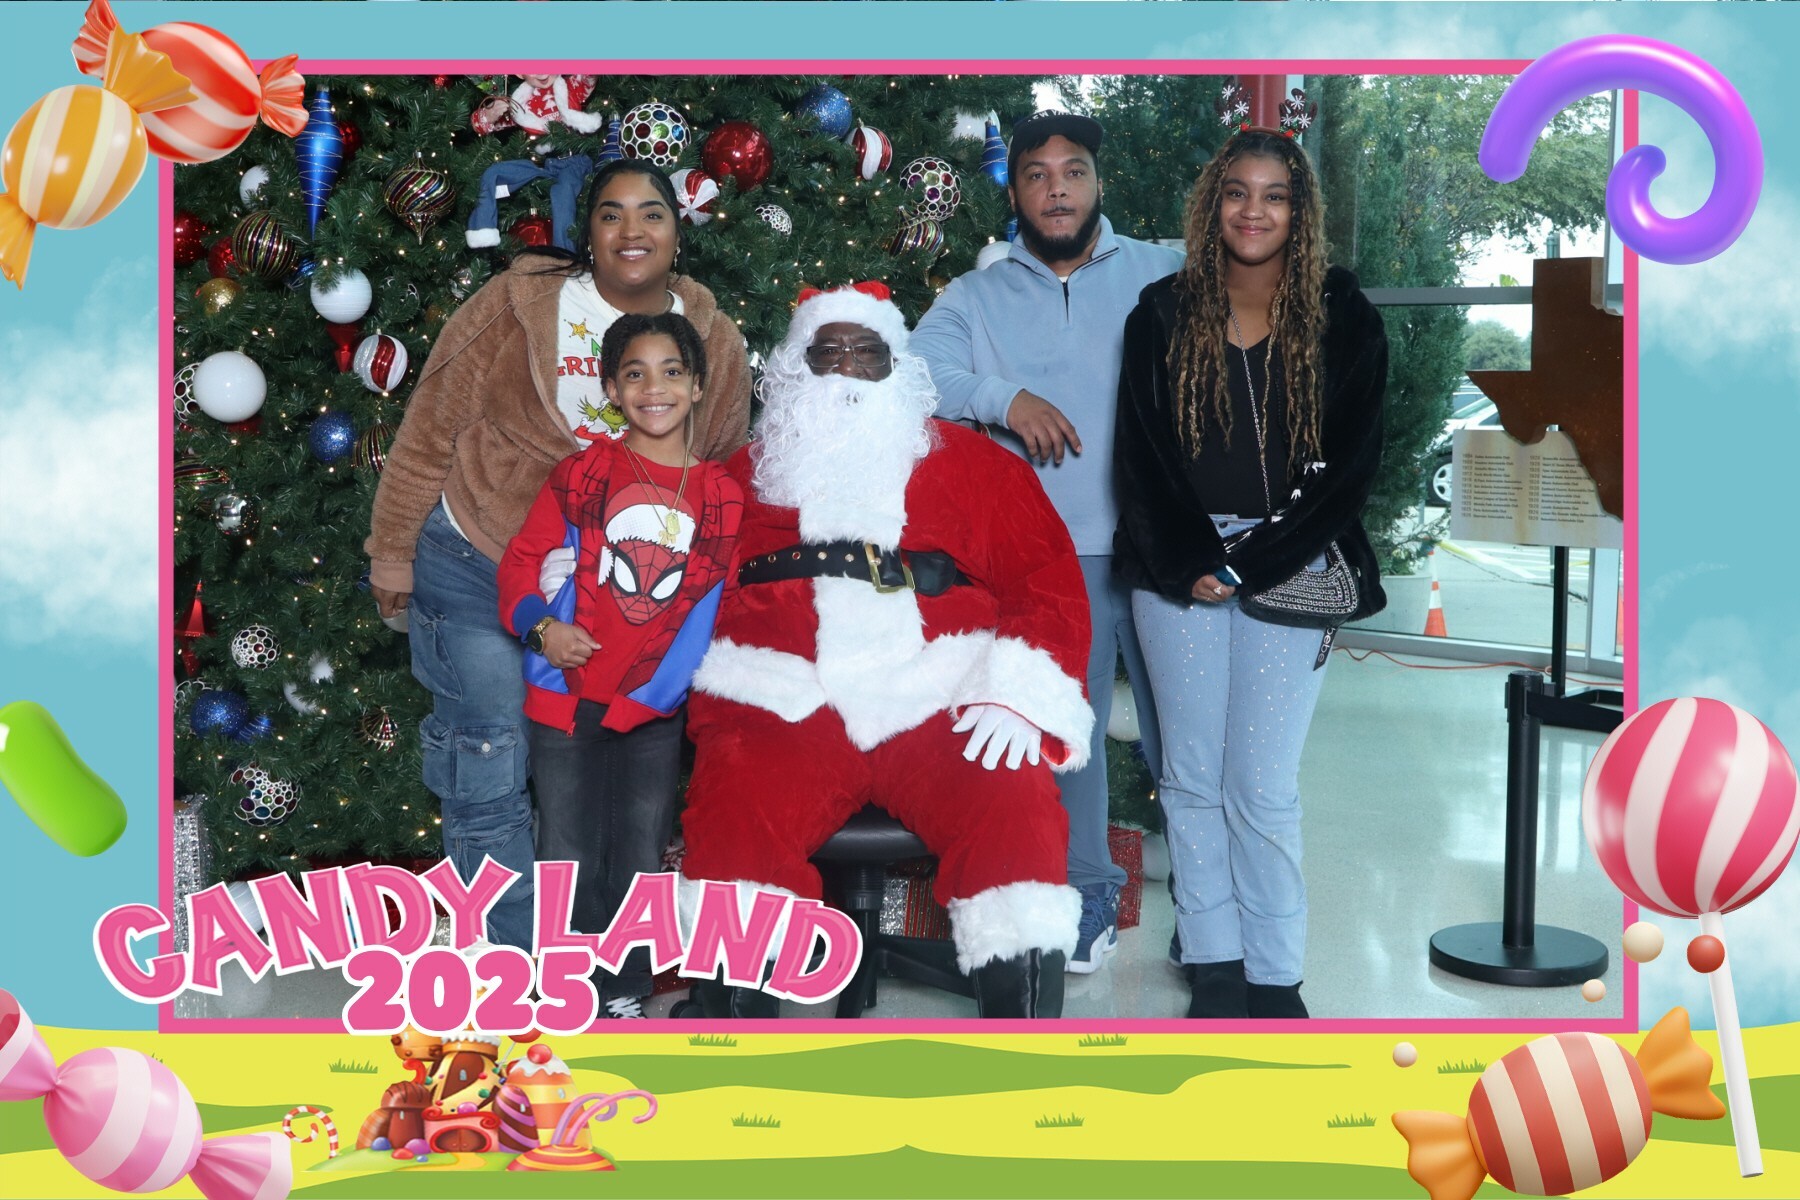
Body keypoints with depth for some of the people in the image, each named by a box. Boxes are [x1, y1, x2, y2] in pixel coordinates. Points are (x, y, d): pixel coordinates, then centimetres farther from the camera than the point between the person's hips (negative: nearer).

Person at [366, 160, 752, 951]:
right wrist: (392, 559, -5)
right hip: (473, 564, -3)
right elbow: (430, 434, -8)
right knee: (490, 763, -4)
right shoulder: (520, 306, -13)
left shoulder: (717, 343, -3)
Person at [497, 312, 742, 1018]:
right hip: (567, 696, -1)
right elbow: (522, 559, 2)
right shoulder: (582, 474, 1)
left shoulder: (722, 495, 4)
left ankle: (623, 1000, 23)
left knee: (639, 863, 8)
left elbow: (726, 602, 7)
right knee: (568, 862, 2)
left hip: (655, 707, 1)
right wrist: (542, 626, -15)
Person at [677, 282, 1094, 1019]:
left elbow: (1050, 585, 12)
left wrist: (1017, 697, -5)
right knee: (735, 812, -30)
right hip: (786, 714, 0)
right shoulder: (745, 476, 22)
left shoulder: (972, 465, 19)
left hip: (943, 711, 0)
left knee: (1016, 814, -28)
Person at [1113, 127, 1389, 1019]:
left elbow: (1350, 466, -1)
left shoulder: (1343, 322, 2)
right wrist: (1190, 565, -8)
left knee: (1263, 788, -4)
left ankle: (1275, 978, 9)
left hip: (1289, 570, -2)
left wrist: (1247, 566, -8)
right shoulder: (1163, 316, 5)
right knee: (1192, 777, 5)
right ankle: (1213, 965, 16)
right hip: (1178, 570, 2)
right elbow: (1140, 455, 3)